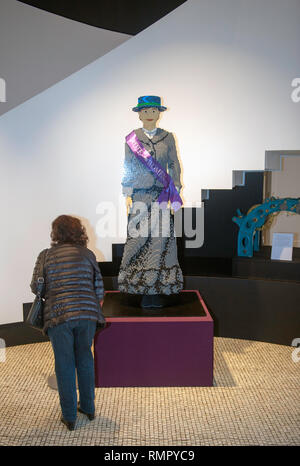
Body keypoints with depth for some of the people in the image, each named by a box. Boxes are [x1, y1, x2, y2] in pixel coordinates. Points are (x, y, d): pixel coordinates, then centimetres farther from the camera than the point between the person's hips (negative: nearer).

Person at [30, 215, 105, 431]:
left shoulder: (45, 255, 2)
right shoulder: (87, 254, 5)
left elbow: (35, 288, 5)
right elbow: (99, 287, 6)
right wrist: (96, 310, 20)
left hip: (58, 316, -2)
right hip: (87, 314, 2)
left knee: (65, 364, 11)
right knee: (85, 358, 19)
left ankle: (69, 416, 21)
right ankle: (88, 407, 32)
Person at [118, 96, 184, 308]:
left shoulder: (168, 137, 10)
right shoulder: (132, 138, 8)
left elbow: (174, 165, 10)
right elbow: (127, 168, 7)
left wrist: (175, 191, 1)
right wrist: (127, 195, 0)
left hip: (162, 196, 1)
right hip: (140, 196, -1)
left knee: (161, 239, -2)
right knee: (140, 239, -5)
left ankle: (159, 289, 6)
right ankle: (145, 291, 5)